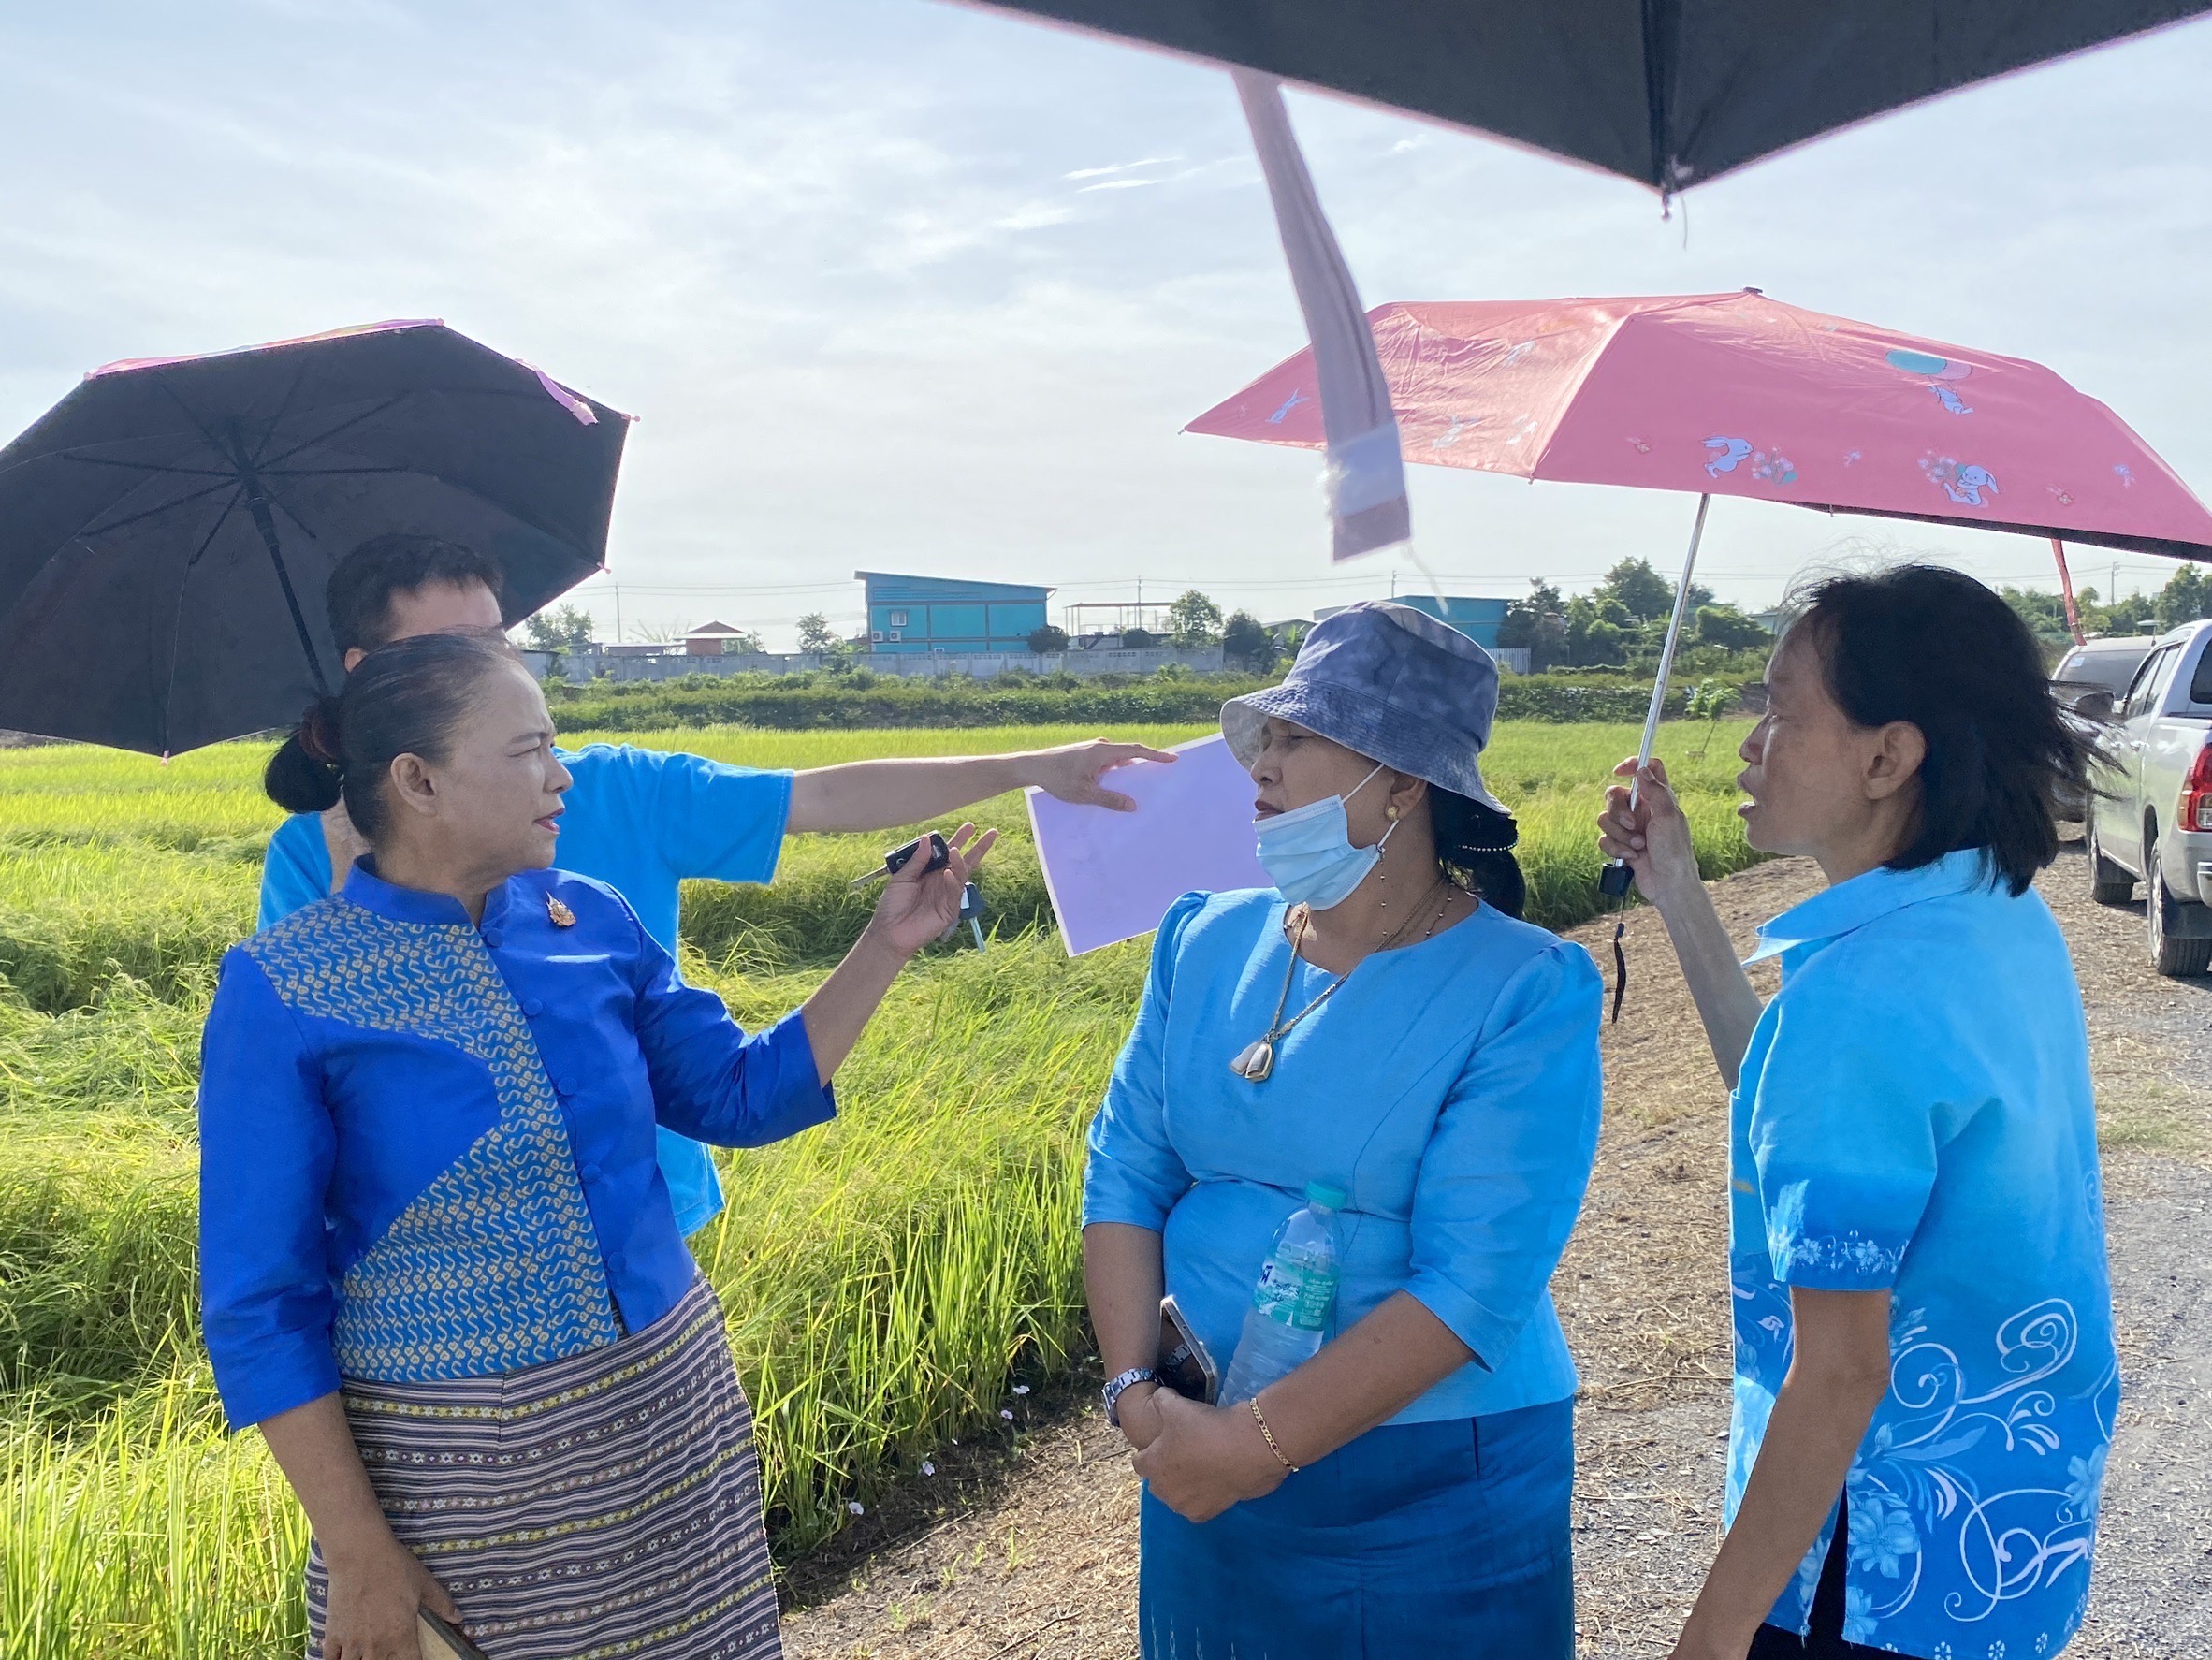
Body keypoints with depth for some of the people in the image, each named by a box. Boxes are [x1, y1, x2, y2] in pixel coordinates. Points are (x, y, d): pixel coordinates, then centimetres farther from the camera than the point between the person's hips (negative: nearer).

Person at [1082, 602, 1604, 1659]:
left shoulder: (1526, 993, -16)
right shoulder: (1208, 940, 0)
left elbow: (1478, 1282, -22)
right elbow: (1127, 1169, 0)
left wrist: (1260, 1443, -23)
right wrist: (1134, 1392, -12)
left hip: (1434, 1480, -4)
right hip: (1202, 1457, 5)